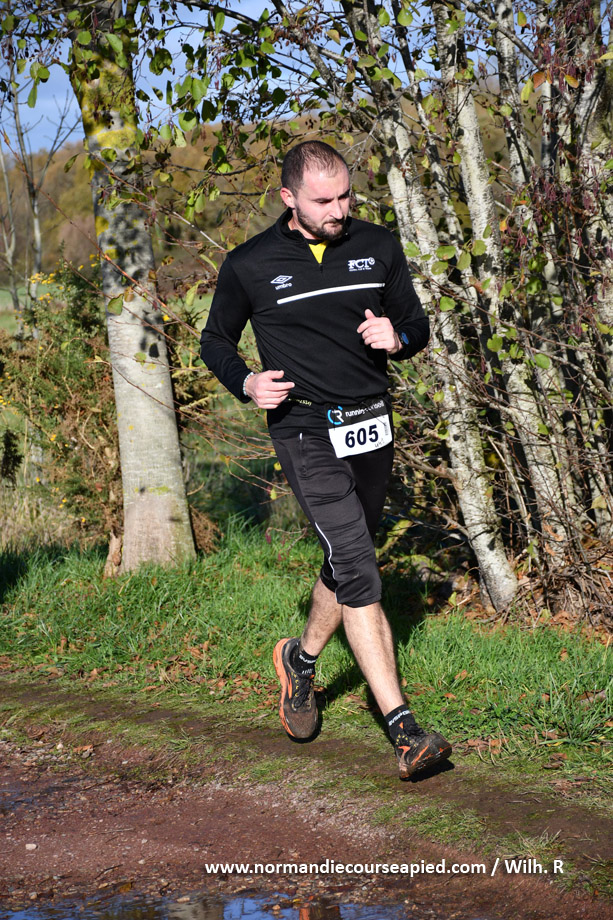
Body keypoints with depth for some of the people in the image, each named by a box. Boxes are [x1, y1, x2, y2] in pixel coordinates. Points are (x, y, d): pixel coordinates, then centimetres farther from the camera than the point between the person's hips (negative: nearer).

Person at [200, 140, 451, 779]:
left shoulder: (378, 247, 5)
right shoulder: (250, 266, -4)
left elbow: (416, 324, 14)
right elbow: (215, 340, 9)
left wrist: (398, 336, -10)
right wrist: (246, 383, -10)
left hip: (372, 424, 5)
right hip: (306, 430, -5)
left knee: (348, 563, 16)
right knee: (357, 569, -15)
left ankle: (301, 659, 44)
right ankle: (404, 730, -18)